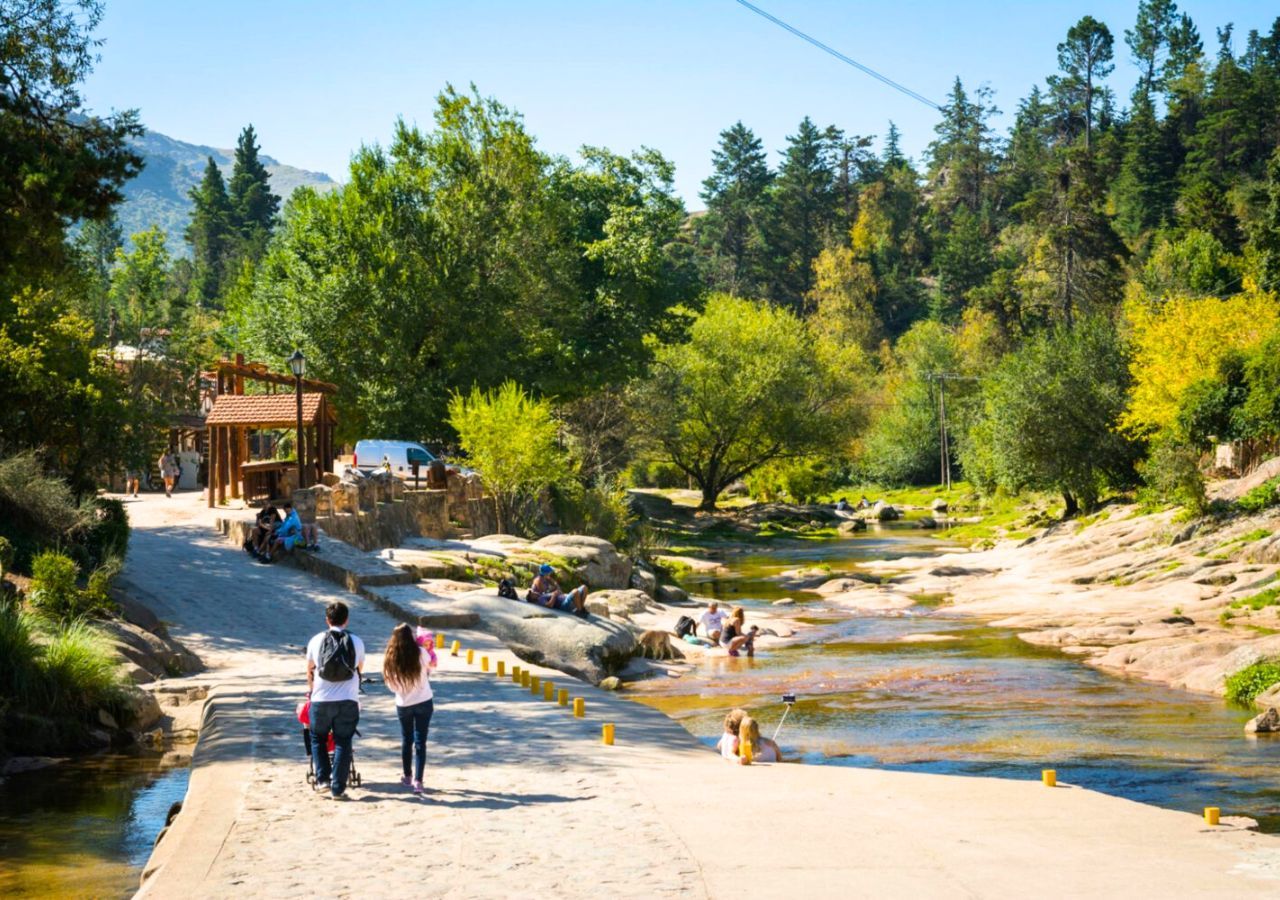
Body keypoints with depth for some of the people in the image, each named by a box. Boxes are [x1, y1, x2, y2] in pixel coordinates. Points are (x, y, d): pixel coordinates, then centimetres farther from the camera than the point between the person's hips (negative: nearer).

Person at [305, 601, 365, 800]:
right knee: (342, 743, 6)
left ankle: (323, 778, 11)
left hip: (321, 700, 0)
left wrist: (310, 688, 37)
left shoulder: (316, 641, 1)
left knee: (318, 739, 20)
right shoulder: (356, 642, 1)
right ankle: (338, 788, 3)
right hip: (348, 701, 0)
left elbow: (310, 670, 17)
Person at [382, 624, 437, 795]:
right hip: (423, 702, -2)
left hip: (403, 705, 2)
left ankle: (407, 777, 30)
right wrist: (429, 650, 16)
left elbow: (391, 684, -2)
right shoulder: (420, 653, -13)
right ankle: (418, 781, -7)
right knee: (420, 742, 1)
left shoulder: (390, 658, -7)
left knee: (406, 741, 19)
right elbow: (432, 666, 6)